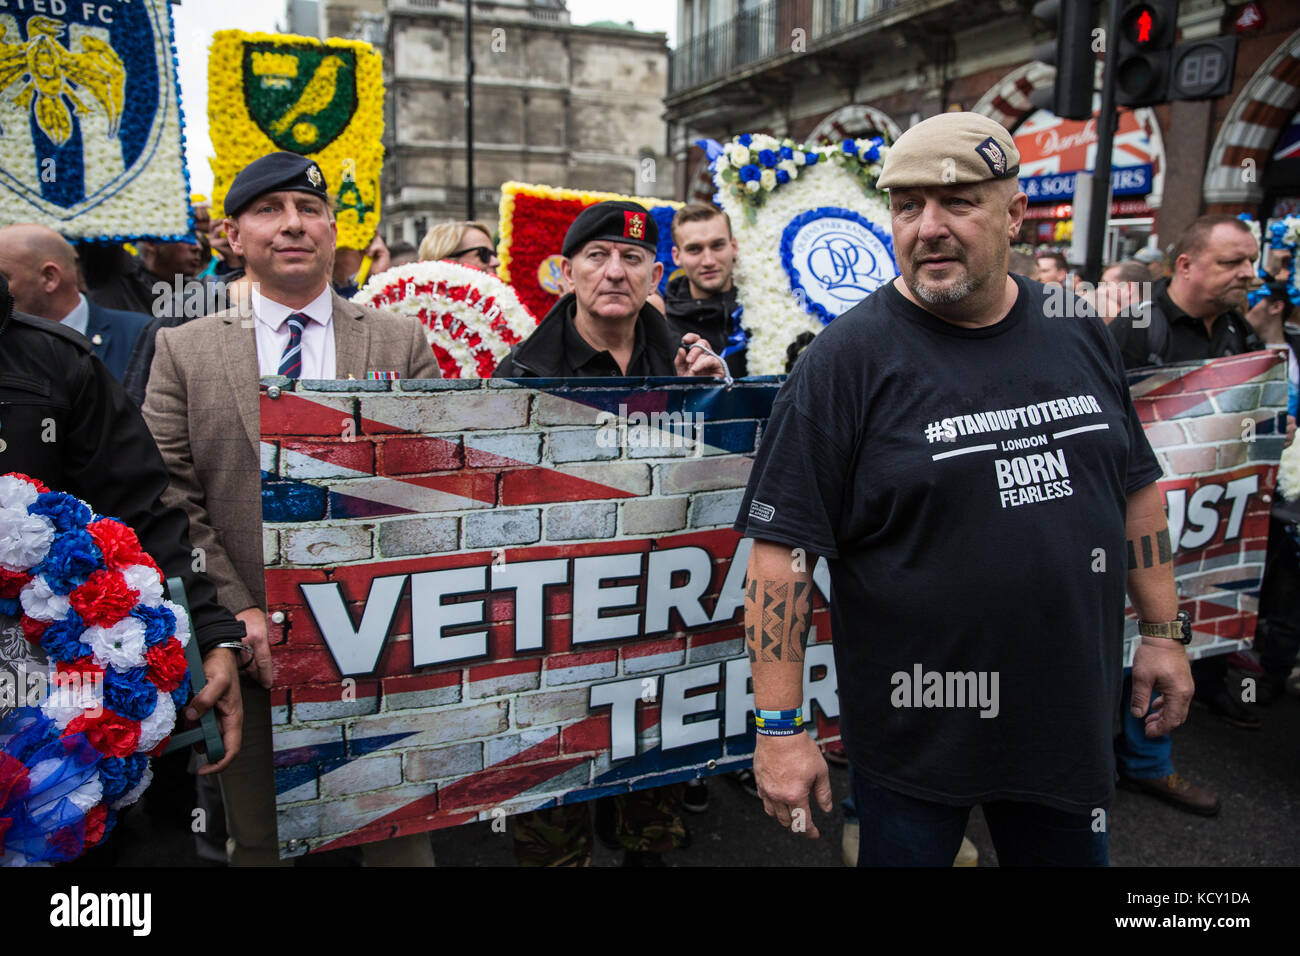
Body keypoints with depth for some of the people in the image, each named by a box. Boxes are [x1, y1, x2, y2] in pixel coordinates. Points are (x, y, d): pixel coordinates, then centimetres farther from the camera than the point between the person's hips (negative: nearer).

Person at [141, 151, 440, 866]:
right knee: (261, 842, 17)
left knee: (398, 835, 13)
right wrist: (239, 614, -11)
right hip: (250, 648, 1)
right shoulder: (183, 351, 4)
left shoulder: (402, 342, 4)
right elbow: (168, 500, -2)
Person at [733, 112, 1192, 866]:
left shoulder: (1080, 331, 2)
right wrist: (781, 727, -18)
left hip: (1072, 719, 5)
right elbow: (785, 546, -17)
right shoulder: (848, 359, -15)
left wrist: (1165, 631, 12)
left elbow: (1137, 487, 13)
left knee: (1072, 854, 21)